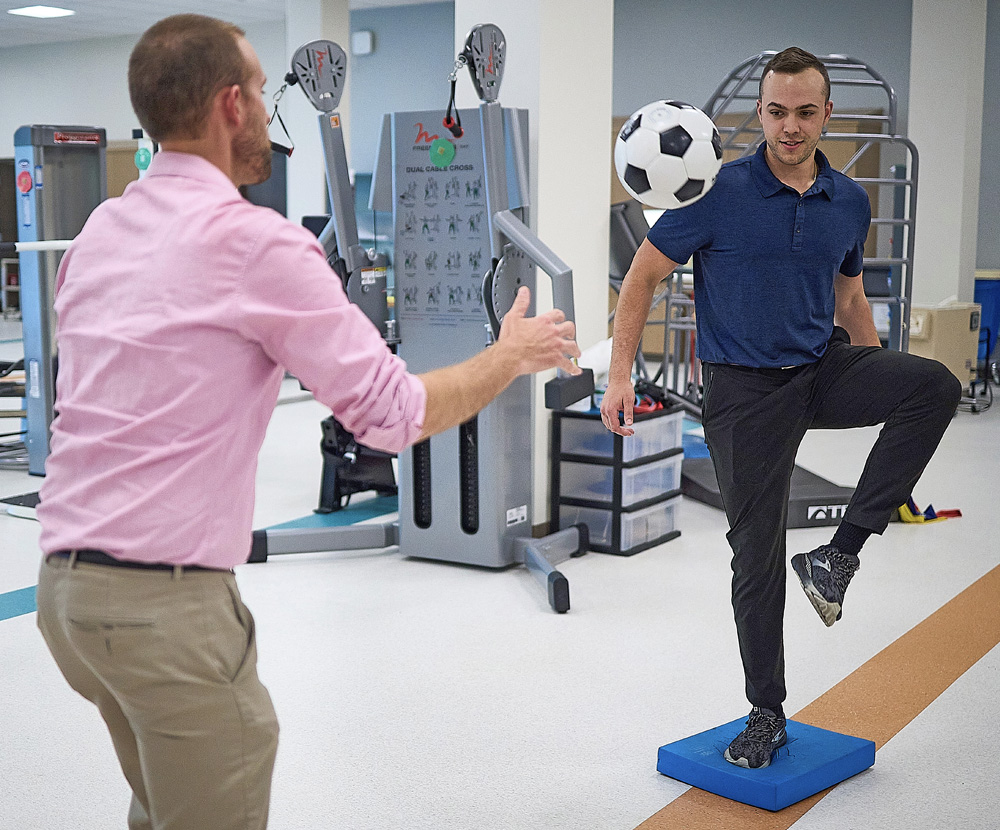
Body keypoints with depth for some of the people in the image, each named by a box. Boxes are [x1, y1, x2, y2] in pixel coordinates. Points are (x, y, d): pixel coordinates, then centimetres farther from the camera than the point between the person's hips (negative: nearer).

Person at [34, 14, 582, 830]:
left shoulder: (98, 231, 9)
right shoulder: (256, 242, -13)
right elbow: (395, 415, -12)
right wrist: (513, 354, 5)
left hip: (66, 578, 8)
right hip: (167, 601, -8)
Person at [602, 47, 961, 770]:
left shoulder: (850, 202, 4)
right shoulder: (719, 194, -10)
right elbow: (643, 277, -5)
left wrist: (885, 384, 19)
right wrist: (621, 377, -11)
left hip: (824, 369, 4)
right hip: (744, 388, -4)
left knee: (936, 386, -24)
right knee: (757, 553, -1)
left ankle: (841, 552, -15)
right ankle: (766, 715, 18)